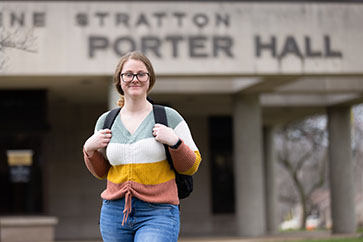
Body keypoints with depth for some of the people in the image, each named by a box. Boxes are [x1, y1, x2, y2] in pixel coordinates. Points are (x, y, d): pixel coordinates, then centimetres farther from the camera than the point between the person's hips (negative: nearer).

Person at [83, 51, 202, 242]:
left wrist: (174, 142, -14)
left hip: (158, 214, -4)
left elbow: (191, 167, 2)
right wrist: (89, 150, 1)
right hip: (114, 213, 4)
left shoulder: (169, 117, 1)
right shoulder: (106, 121, 9)